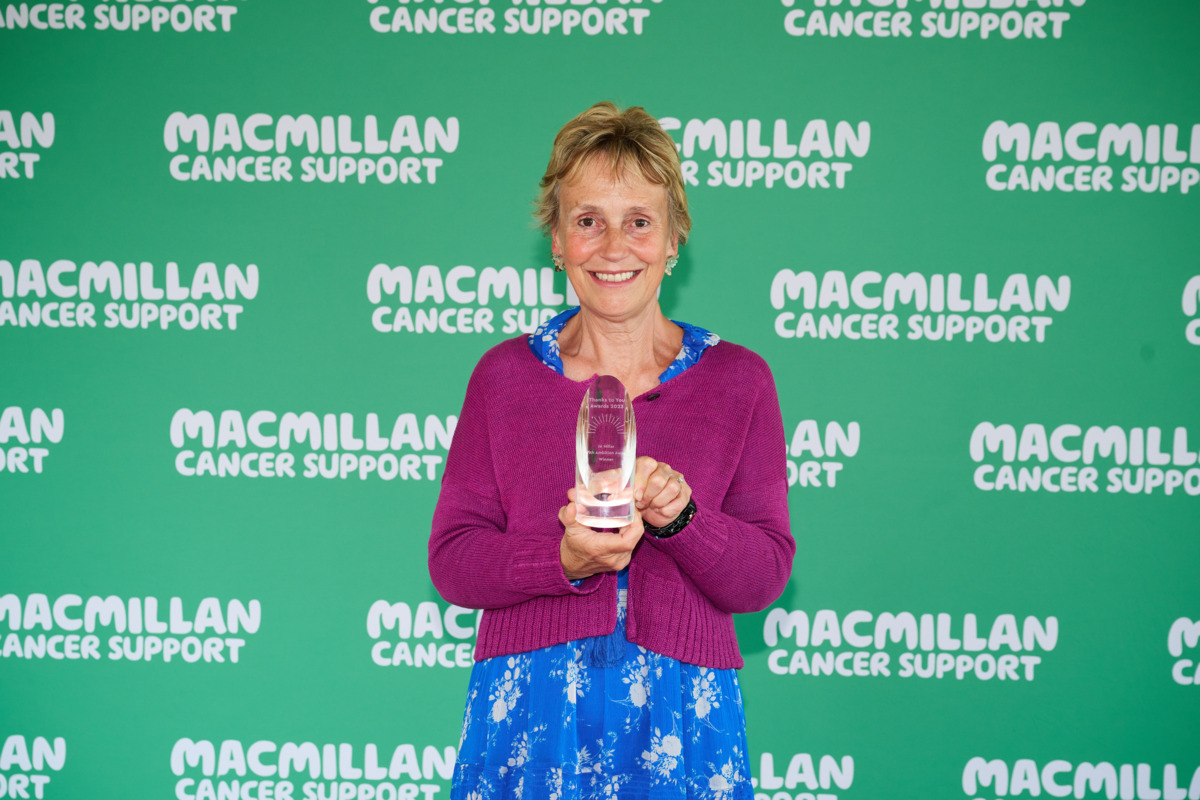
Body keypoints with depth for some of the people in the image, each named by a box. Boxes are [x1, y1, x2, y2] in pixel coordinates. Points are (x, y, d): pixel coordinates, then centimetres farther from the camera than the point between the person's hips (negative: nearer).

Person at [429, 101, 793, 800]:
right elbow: (452, 560, -2)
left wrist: (680, 516, -20)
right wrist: (564, 559, -19)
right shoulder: (505, 375, 3)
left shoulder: (738, 381, 2)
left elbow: (765, 577, -2)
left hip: (680, 719, 0)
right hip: (530, 715, 0)